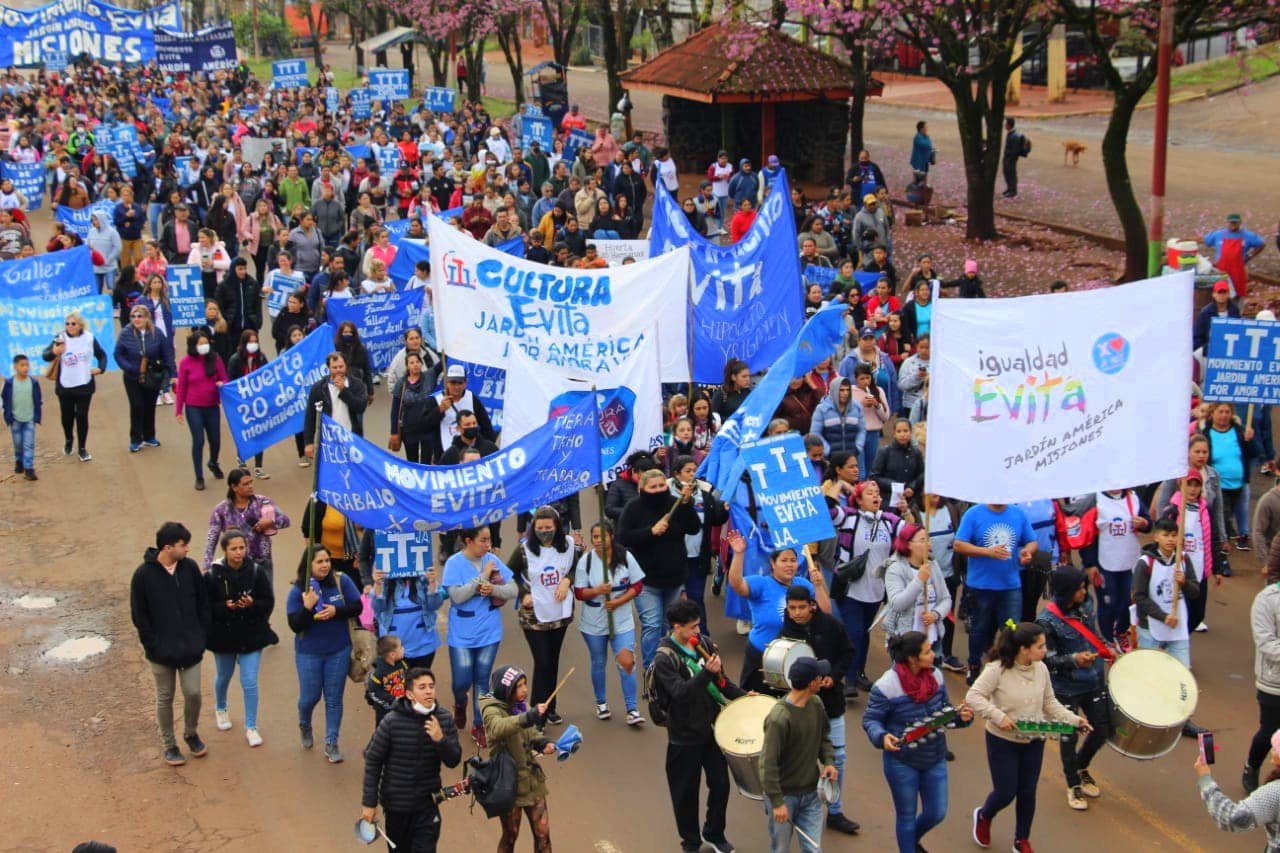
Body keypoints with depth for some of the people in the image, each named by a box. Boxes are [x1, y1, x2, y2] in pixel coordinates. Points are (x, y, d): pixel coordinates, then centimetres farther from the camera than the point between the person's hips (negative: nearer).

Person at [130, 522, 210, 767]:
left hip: (191, 647, 2)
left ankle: (191, 733, 31)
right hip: (161, 651, -2)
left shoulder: (190, 568, -4)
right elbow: (139, 615, -7)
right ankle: (169, 745, 26)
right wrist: (153, 644, -10)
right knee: (165, 698, 10)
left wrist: (201, 637, 0)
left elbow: (203, 604, 5)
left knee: (193, 693, 5)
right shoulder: (143, 575, -14)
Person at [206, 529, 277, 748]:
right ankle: (220, 709, 52)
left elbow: (268, 603, -8)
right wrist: (225, 607, -28)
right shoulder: (213, 575, -14)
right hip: (224, 634, 1)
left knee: (250, 682, -2)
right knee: (224, 676, 23)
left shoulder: (256, 572, -12)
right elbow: (206, 606, -10)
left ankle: (251, 727, 11)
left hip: (251, 635, -1)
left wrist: (251, 605, -27)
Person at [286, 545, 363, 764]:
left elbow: (357, 607, -7)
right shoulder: (297, 591, -11)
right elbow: (295, 626, -14)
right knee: (310, 696, 9)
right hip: (308, 653, -1)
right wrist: (307, 608, -30)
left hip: (338, 651, 1)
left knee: (334, 698, 7)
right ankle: (304, 726, 43)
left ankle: (331, 743, 20)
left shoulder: (341, 581, -9)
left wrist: (335, 611, -23)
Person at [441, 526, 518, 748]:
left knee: (482, 680, 9)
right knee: (462, 682, 2)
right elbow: (457, 596, -21)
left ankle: (479, 725, 24)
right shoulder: (454, 563, -12)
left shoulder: (493, 561, -3)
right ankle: (460, 704, 38)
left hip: (489, 632, 3)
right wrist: (482, 577, -20)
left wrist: (493, 588, -21)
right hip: (462, 635, -3)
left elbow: (513, 590, -2)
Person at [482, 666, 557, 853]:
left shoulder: (522, 706, 3)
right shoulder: (492, 710, -16)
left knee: (542, 832, 6)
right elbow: (498, 728, -40)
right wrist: (529, 717, -52)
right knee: (510, 836, 10)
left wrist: (544, 743, -5)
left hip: (532, 779, 5)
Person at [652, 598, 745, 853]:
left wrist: (742, 695, -2)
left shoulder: (702, 643, 0)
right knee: (686, 792, 9)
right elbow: (680, 692, -29)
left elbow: (719, 679, 11)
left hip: (711, 727, 5)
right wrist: (706, 673, -39)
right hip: (685, 736, -5)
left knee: (720, 783, 13)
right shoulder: (664, 659, -19)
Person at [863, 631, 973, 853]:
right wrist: (882, 737, -31)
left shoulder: (935, 676, -4)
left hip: (935, 759, 5)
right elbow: (870, 720, -11)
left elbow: (944, 710, 9)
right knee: (906, 816, 12)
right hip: (902, 762, -5)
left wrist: (961, 716, -12)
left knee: (936, 813, 15)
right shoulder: (886, 686, -21)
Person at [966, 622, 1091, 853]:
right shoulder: (997, 669, -22)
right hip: (1002, 741, -4)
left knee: (1028, 793, 11)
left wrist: (1075, 720, -7)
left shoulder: (1041, 669, -5)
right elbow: (973, 697, -20)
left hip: (1033, 742, 5)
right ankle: (983, 817, 37)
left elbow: (1050, 703, 5)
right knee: (1005, 793, 2)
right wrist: (998, 716, -31)